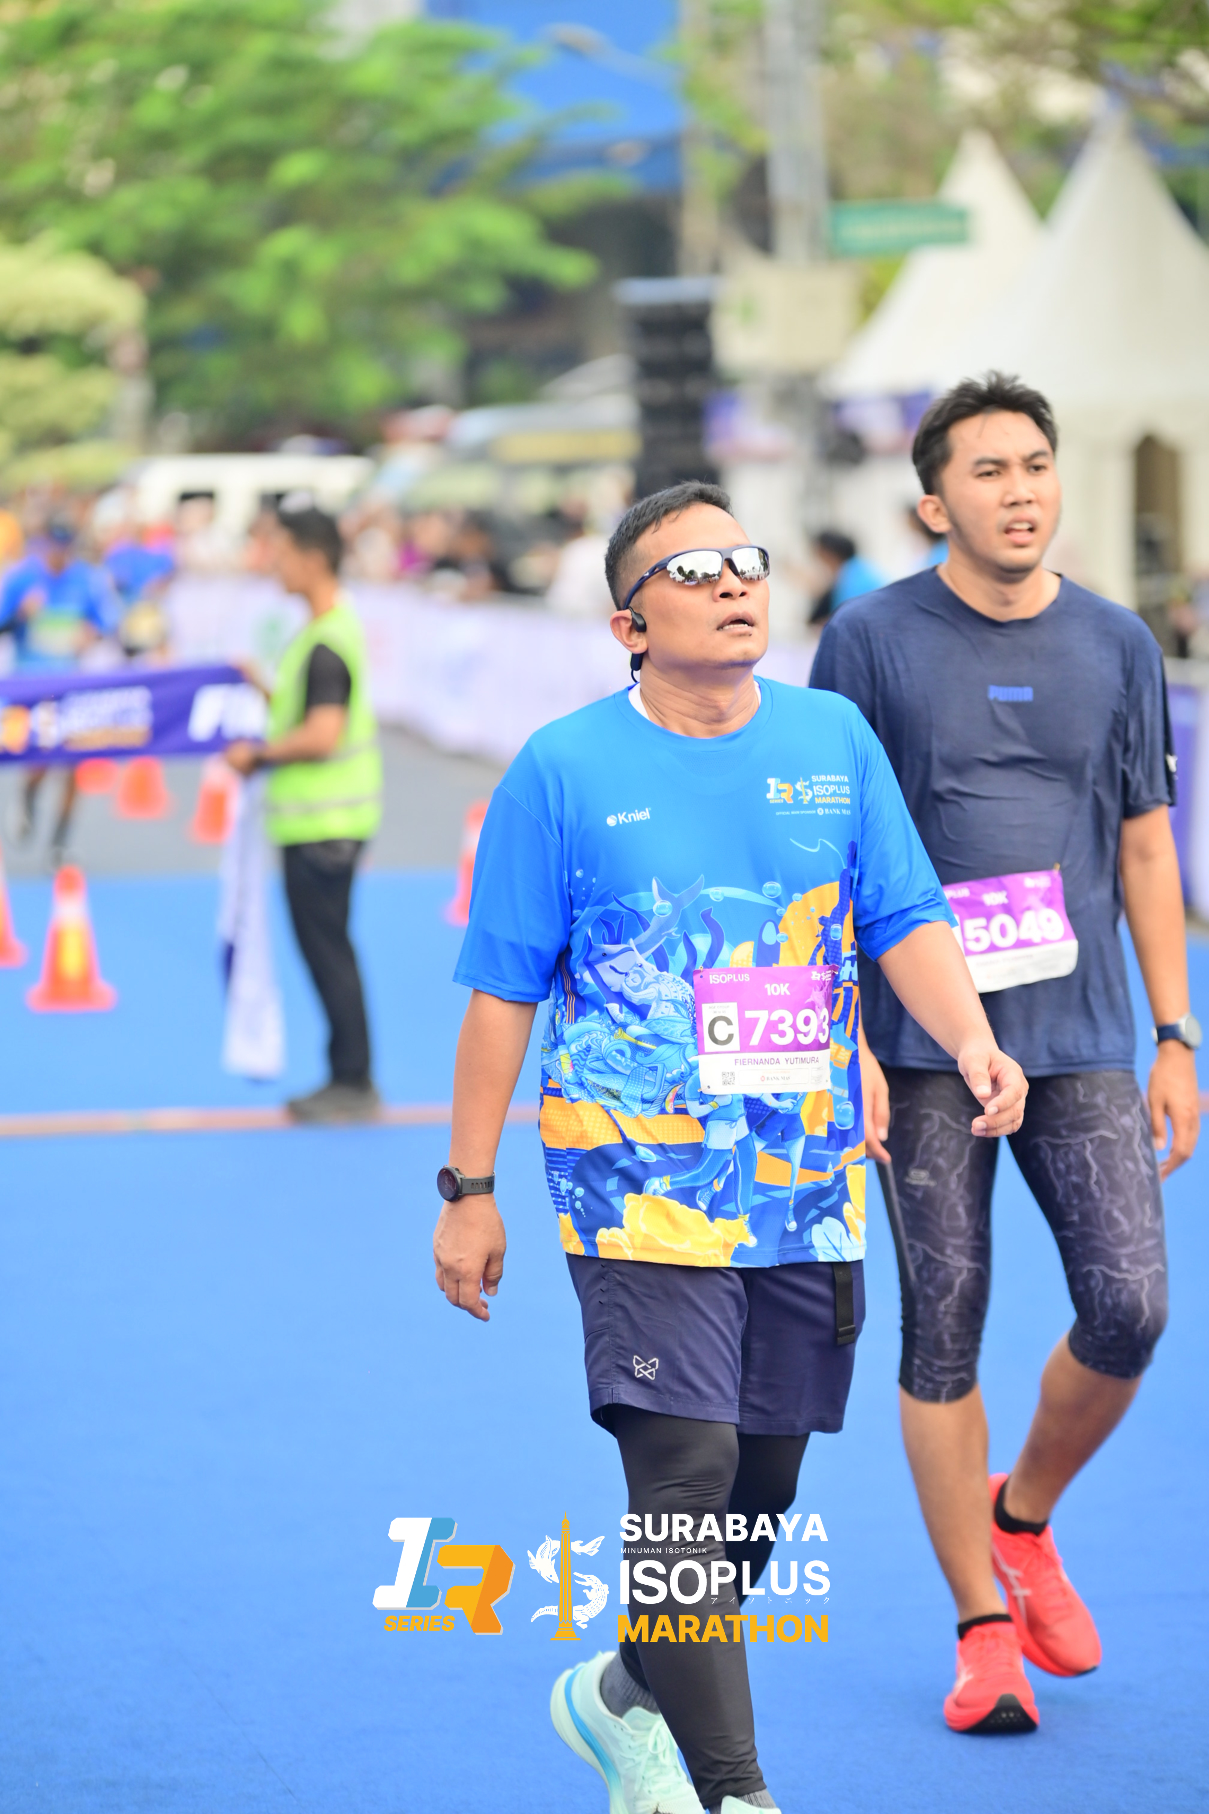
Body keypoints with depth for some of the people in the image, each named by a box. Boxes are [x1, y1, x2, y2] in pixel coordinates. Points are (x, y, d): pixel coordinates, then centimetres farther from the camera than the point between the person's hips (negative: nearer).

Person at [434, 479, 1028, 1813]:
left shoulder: (835, 739, 7)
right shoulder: (563, 772, -4)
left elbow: (905, 918, 8)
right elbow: (501, 992, -1)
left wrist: (969, 1039, -12)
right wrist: (468, 1190, -1)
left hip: (811, 1187, 5)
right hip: (642, 1186, -4)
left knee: (760, 1492, 13)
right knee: (688, 1479, -13)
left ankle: (628, 1699, 37)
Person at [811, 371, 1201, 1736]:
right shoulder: (872, 642, -2)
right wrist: (845, 1044, -7)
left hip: (1081, 1042, 2)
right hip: (924, 1052, -2)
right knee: (943, 1329, 0)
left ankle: (1023, 1521, 20)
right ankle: (984, 1624, 11)